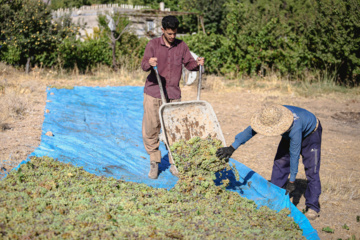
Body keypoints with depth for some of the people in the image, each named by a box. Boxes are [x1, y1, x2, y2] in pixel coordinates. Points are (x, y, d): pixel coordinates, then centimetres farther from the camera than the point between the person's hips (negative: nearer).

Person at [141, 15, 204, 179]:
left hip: (173, 95, 1)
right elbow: (144, 65, -12)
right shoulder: (153, 44, -2)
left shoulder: (181, 46, 6)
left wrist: (197, 63, -17)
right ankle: (154, 162, 15)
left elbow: (189, 64, 5)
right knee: (151, 129, 2)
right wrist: (149, 63, -35)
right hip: (153, 93, -1)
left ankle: (174, 163, 15)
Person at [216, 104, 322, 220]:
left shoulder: (295, 129, -44)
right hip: (289, 135, 7)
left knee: (311, 170, -13)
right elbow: (250, 131, -22)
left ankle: (312, 208, -5)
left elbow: (294, 155, -36)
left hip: (311, 133, -6)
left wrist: (292, 181, -28)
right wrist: (231, 148, -26)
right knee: (280, 163, 0)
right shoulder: (271, 116, -29)